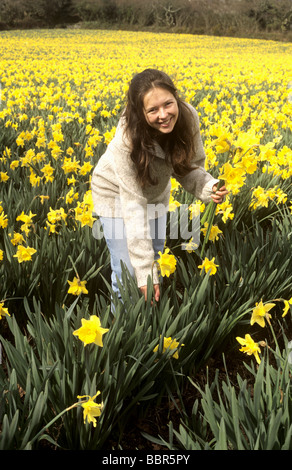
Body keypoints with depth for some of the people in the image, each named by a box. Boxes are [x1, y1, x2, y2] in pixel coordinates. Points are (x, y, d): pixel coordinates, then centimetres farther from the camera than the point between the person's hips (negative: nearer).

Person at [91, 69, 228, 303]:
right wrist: (145, 271, -36)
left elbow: (189, 167, -12)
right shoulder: (127, 139, -37)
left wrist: (209, 187, -35)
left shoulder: (188, 116, -26)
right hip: (117, 194, -4)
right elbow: (134, 204, -36)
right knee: (127, 273, -3)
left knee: (157, 262, 13)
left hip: (156, 193, 4)